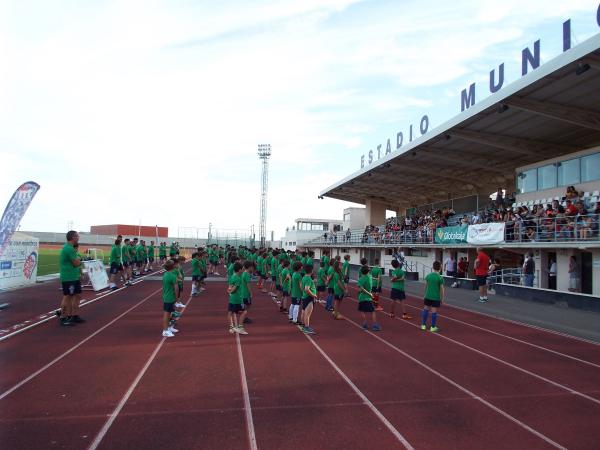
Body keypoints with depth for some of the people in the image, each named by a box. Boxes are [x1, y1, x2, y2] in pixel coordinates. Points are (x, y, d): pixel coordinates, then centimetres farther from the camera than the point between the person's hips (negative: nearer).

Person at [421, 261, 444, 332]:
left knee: (426, 310, 14)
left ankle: (423, 325, 20)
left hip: (428, 296, 4)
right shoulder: (440, 278, -11)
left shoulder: (428, 275, 0)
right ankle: (433, 327, 9)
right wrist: (442, 299, 3)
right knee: (434, 312, 3)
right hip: (436, 298, -4)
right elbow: (442, 289, -7)